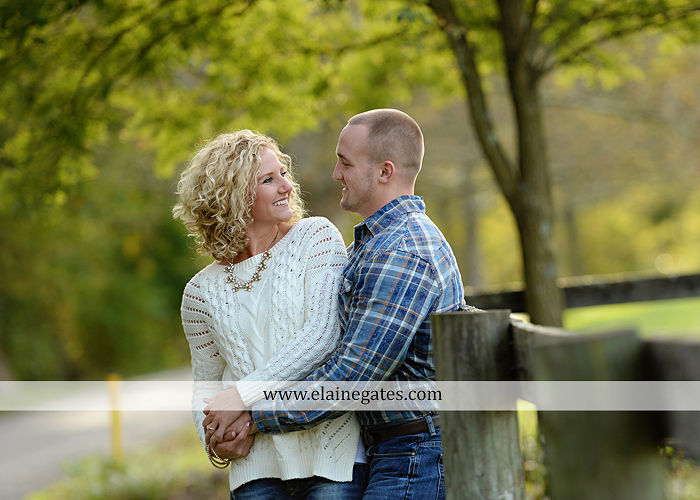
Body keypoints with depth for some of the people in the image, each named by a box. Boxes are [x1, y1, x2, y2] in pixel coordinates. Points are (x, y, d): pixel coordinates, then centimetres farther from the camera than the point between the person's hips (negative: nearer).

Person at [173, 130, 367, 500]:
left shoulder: (316, 237, 2)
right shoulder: (202, 291, 10)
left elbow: (322, 335, -11)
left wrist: (242, 395, -14)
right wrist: (215, 442, -1)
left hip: (332, 457, -2)